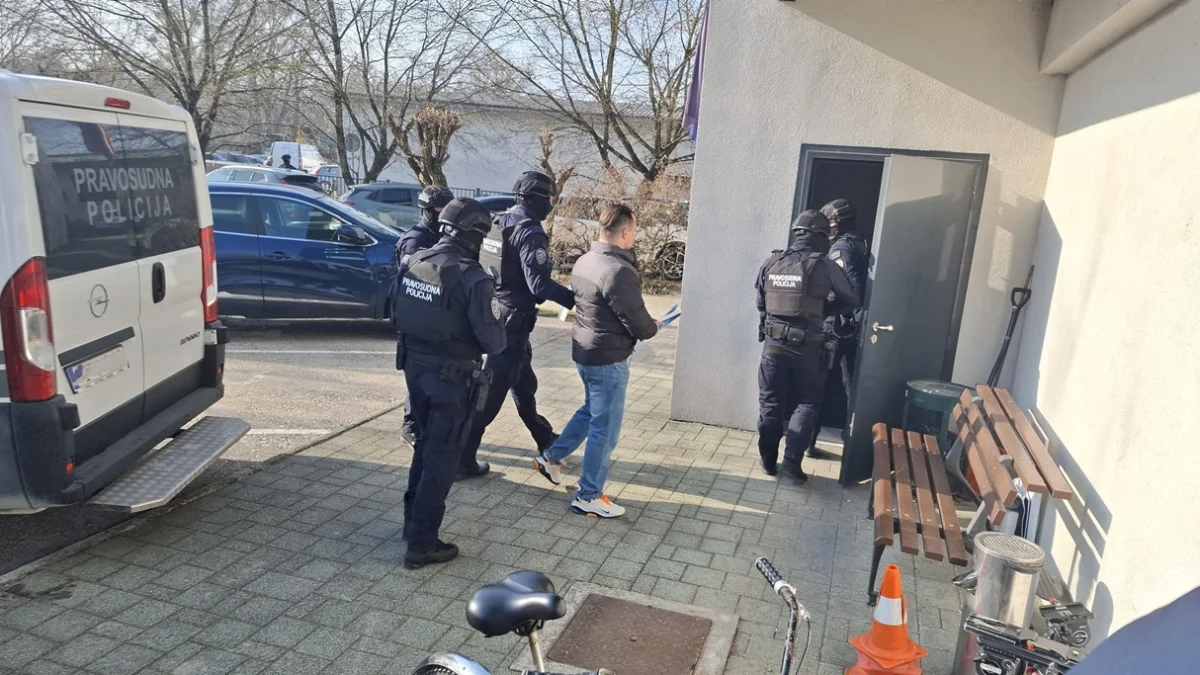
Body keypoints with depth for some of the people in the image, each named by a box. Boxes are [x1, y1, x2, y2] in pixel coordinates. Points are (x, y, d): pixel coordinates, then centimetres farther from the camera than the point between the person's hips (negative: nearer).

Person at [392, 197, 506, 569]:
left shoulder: (412, 263, 0)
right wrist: (499, 329, 3)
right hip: (451, 377, -7)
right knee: (441, 456, 5)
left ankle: (413, 519, 38)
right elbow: (492, 341, -18)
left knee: (426, 443, 24)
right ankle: (422, 544, 12)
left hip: (414, 366, 7)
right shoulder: (473, 278, -21)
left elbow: (397, 317, 10)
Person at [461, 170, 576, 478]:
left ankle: (544, 439, 40)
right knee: (492, 390, -3)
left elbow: (487, 267, 15)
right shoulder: (530, 232, -17)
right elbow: (539, 283, -24)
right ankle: (463, 457, 1)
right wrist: (576, 299, -16)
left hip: (491, 314, 9)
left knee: (523, 383, 23)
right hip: (512, 320, -9)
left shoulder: (497, 224, 9)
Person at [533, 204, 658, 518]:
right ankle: (589, 498, 13)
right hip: (609, 359, -9)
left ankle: (551, 457, 38)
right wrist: (654, 327, 3)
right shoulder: (619, 271, -24)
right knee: (605, 428, 3)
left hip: (584, 351, 9)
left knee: (590, 411, 28)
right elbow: (636, 322, -19)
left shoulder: (584, 261, 4)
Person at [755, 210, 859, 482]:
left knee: (770, 404, 12)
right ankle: (792, 459, 1)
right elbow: (852, 299, 4)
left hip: (774, 343, 3)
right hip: (807, 347, -3)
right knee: (806, 403, 11)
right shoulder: (824, 267, -8)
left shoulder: (772, 263, 1)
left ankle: (768, 462, 19)